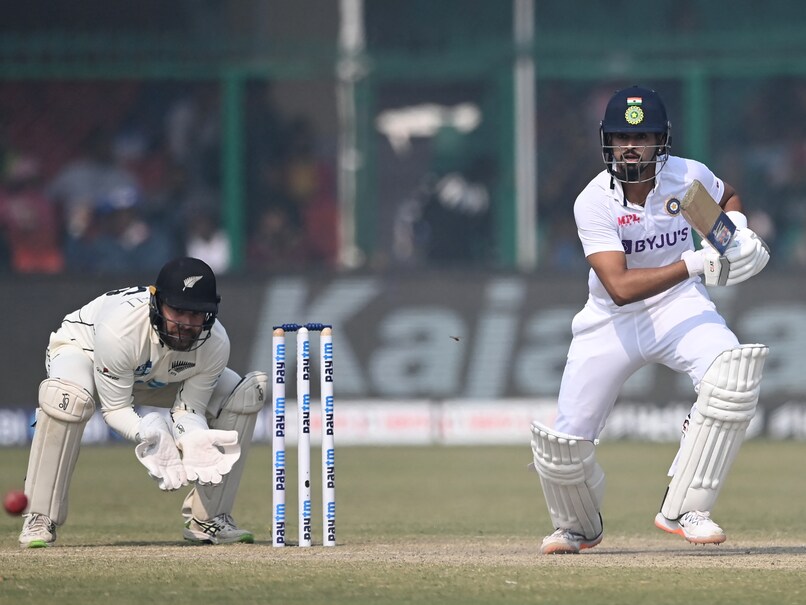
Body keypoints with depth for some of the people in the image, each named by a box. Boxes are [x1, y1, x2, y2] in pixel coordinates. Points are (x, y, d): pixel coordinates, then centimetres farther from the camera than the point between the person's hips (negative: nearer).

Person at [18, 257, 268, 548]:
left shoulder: (215, 344, -29)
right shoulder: (120, 327, -42)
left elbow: (190, 408, -18)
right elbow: (115, 407, -31)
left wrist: (196, 441, -41)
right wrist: (148, 434, -51)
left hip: (159, 378, 5)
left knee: (244, 395, -12)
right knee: (67, 396, -41)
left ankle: (207, 518, -3)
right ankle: (40, 520, -26)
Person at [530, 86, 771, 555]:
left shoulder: (688, 176, -10)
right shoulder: (594, 201, -20)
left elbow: (727, 197, 16)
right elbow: (620, 287, -30)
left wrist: (737, 229, -6)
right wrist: (696, 264, -36)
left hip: (678, 305, 1)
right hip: (612, 321, -1)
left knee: (732, 372, -30)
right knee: (563, 443, -6)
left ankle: (683, 509, -19)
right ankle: (579, 528, 30)